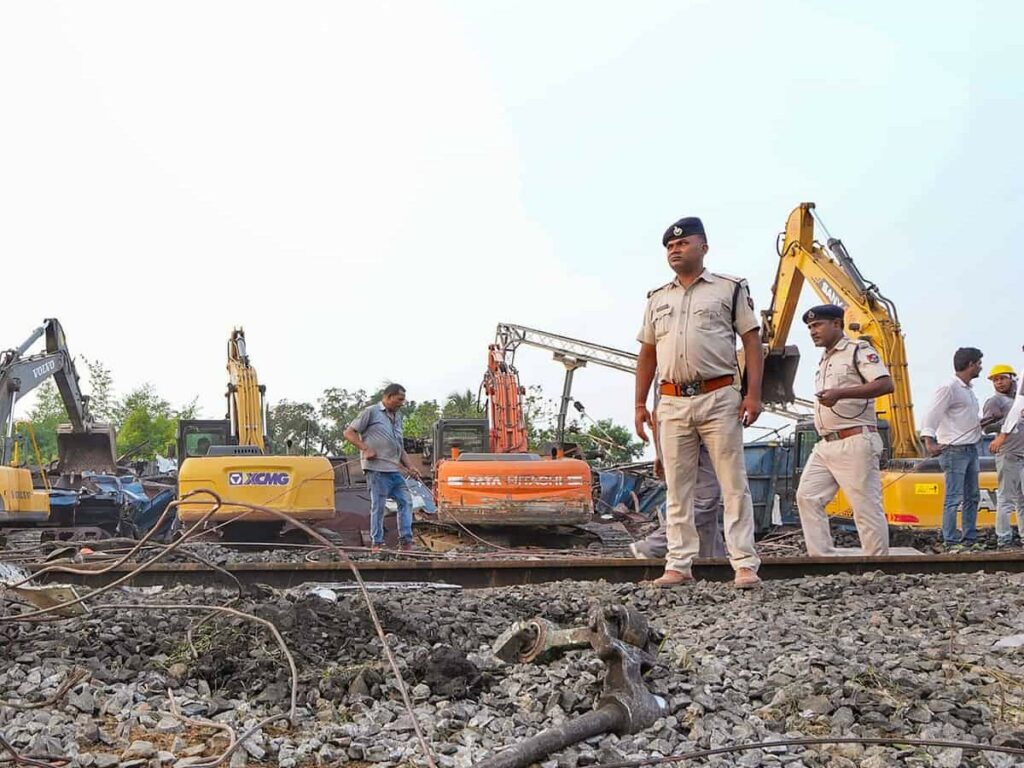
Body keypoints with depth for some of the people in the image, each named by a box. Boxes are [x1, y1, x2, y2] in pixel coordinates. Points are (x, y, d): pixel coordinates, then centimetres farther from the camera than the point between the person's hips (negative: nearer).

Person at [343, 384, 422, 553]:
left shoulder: (397, 417, 20)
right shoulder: (371, 412, -1)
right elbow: (349, 433, -3)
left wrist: (410, 467, 11)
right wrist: (365, 449, -14)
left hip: (395, 469, 7)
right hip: (377, 468, -7)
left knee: (406, 501, 3)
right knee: (378, 506, -3)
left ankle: (405, 541, 8)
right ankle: (376, 543, 6)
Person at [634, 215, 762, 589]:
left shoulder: (730, 288, 6)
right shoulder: (657, 299, 18)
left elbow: (752, 342, 1)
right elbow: (647, 354, 19)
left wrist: (753, 394, -9)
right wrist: (640, 404, 13)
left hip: (719, 397, -4)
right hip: (672, 402, 4)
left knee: (734, 484, -4)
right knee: (677, 488, 6)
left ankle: (745, 565, 0)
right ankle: (679, 566, 11)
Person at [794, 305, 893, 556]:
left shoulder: (858, 350, -3)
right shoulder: (824, 361, 23)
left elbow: (886, 384, -17)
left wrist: (841, 393, -25)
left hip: (855, 443, -9)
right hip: (825, 445, 9)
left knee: (867, 507, -6)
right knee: (807, 497, -1)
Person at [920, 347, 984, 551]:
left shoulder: (968, 390, 16)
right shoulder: (949, 388, -11)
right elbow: (931, 415, -18)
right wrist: (930, 443, -29)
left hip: (971, 449, 9)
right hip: (955, 450, -9)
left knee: (972, 496, 12)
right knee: (954, 499, -8)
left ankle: (970, 539, 20)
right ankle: (951, 542, -5)